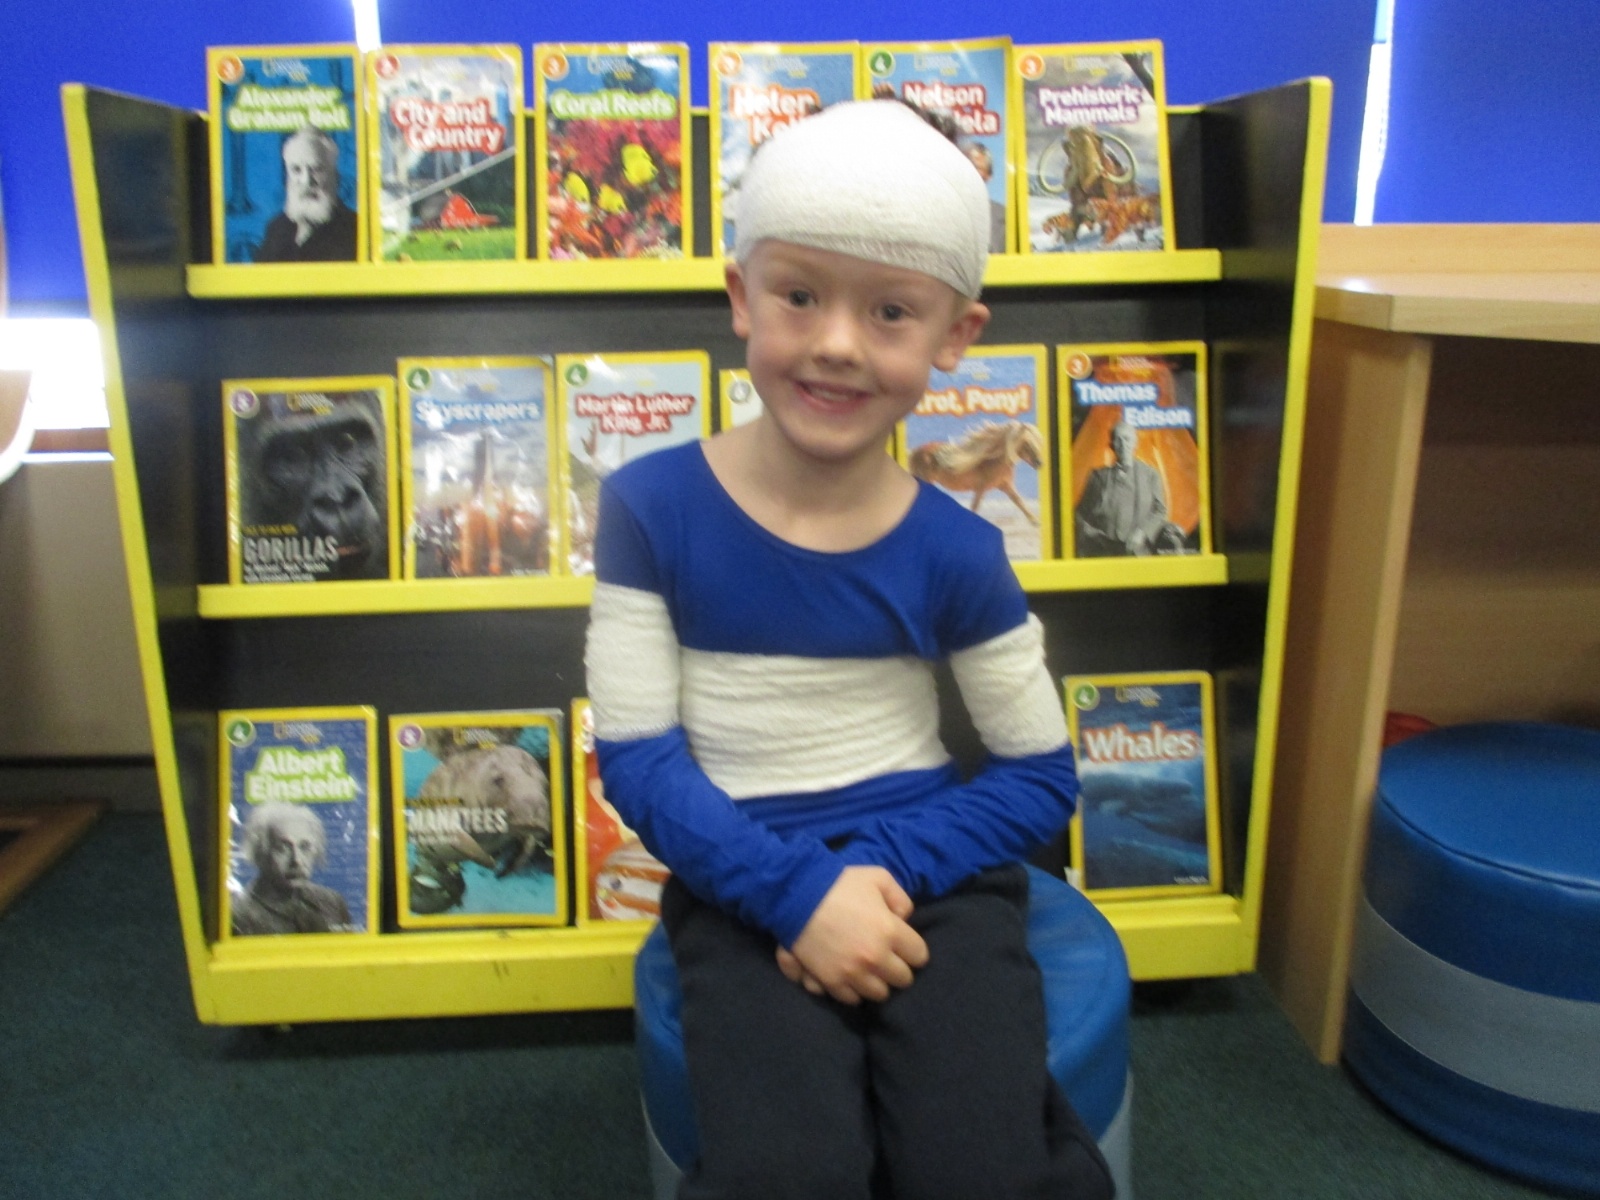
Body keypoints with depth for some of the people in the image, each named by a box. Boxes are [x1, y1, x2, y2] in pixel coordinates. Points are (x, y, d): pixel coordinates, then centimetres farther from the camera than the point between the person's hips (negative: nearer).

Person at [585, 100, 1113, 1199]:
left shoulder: (951, 549, -5)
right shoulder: (651, 507, -7)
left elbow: (1043, 773, 1)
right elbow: (637, 754, -7)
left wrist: (878, 865, -15)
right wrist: (800, 890, -19)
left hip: (928, 866, 1)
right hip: (746, 880, 0)